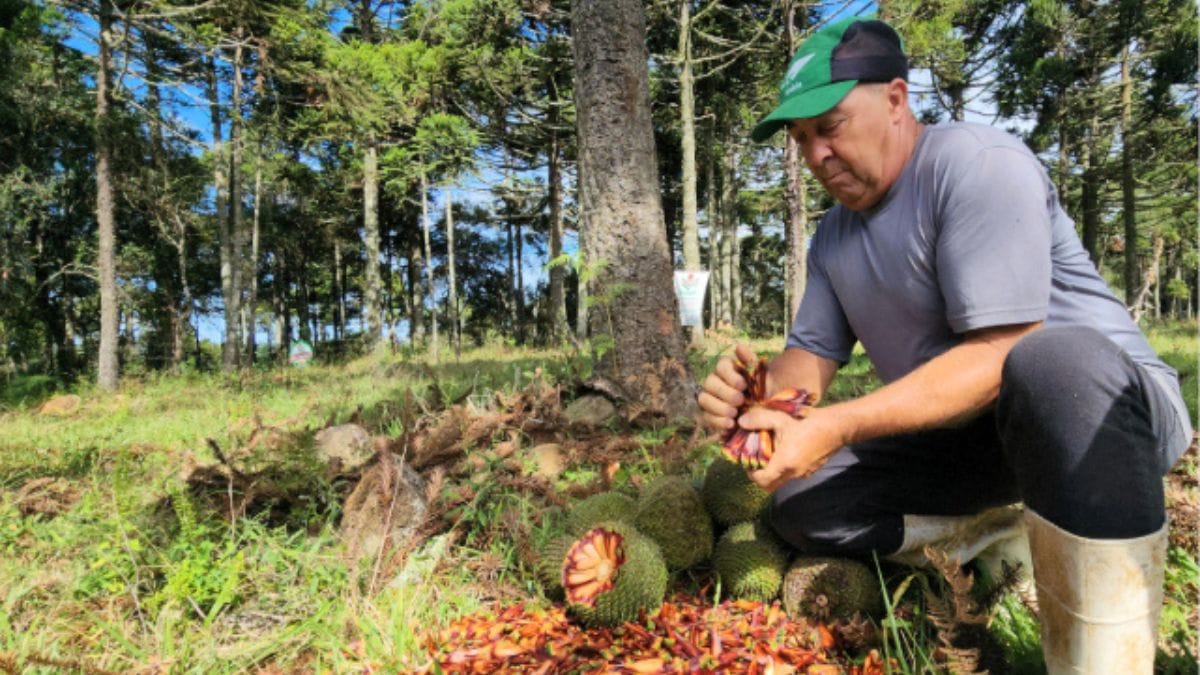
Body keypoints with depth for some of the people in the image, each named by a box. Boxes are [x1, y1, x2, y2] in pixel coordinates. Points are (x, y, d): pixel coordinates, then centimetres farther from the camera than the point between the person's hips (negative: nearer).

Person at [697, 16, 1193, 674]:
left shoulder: (976, 163, -19)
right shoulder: (833, 236, 6)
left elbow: (998, 355, -28)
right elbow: (811, 353, 4)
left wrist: (837, 427, -35)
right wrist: (758, 393, -20)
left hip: (1107, 404, -6)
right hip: (966, 440, 7)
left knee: (1055, 361, -42)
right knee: (801, 506, -4)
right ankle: (1004, 536, 2)